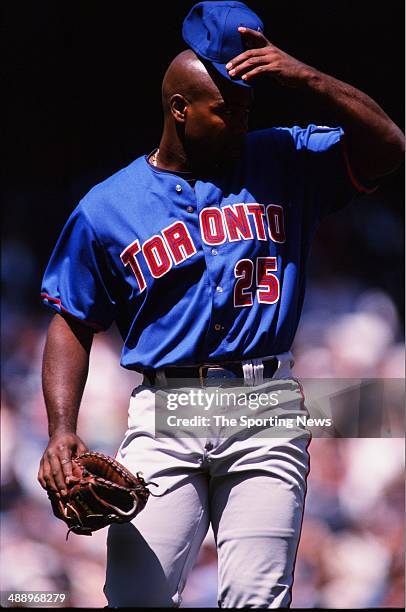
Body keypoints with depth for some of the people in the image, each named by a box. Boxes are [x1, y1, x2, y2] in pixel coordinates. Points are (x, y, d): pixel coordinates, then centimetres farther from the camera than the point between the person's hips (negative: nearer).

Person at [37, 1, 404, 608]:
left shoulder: (281, 164, 11)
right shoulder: (105, 208, 8)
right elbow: (72, 325, 11)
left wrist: (306, 79, -7)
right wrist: (62, 432, -2)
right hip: (164, 415, 0)